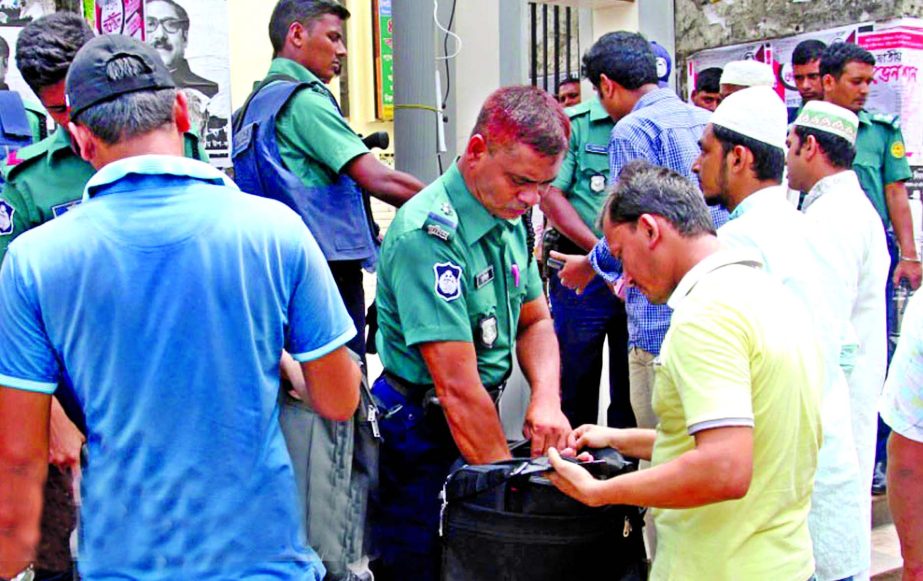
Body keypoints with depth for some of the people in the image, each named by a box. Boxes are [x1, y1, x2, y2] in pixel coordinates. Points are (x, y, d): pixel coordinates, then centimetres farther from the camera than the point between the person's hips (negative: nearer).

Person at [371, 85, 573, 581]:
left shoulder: (509, 216, 2)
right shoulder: (428, 233, -25)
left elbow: (535, 322, 12)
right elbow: (458, 388, -27)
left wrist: (546, 397, -8)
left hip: (482, 419, 8)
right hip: (423, 439, -8)